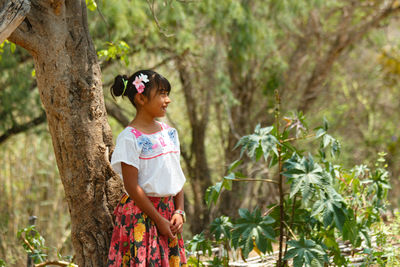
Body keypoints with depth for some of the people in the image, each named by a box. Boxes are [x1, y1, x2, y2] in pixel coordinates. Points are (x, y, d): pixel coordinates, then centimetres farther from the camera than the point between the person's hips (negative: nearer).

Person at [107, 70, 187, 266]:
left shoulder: (168, 132, 11)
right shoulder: (130, 137, -11)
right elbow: (132, 186, -14)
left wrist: (179, 211, 1)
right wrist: (159, 220, -14)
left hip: (168, 210, 7)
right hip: (140, 213, -7)